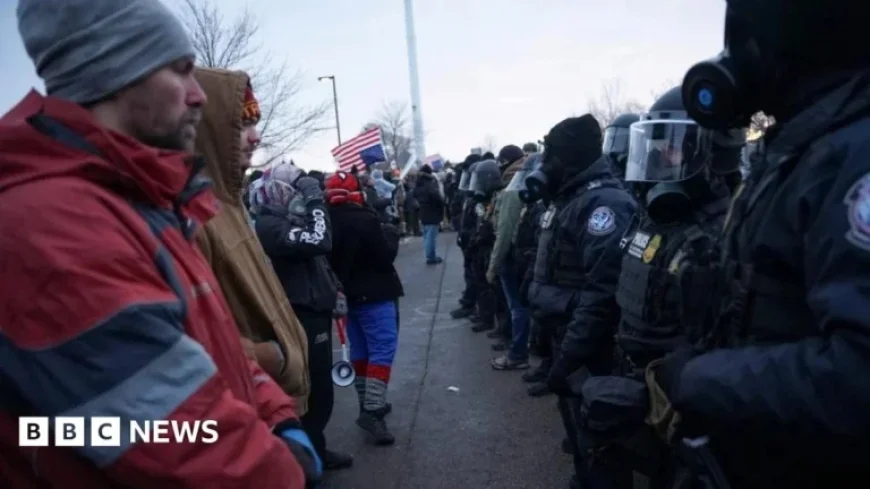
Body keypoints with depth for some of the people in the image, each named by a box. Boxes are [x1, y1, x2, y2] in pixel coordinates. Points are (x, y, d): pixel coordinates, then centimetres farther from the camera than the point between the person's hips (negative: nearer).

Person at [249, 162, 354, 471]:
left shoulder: (291, 218, 13)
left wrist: (335, 289, 14)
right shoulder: (270, 225, -19)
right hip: (302, 315, -10)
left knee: (320, 387, 20)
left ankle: (314, 450, 35)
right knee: (315, 391, -1)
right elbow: (319, 242, -31)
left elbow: (318, 257, 22)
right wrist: (315, 202, -21)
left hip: (315, 310, 10)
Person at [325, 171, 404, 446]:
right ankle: (371, 410, -11)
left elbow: (327, 257, 11)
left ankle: (369, 403, 26)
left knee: (360, 350, 15)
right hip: (373, 295, -8)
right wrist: (391, 235, 0)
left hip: (347, 295, 8)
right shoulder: (365, 219, -20)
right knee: (382, 349, -5)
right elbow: (385, 256, -16)